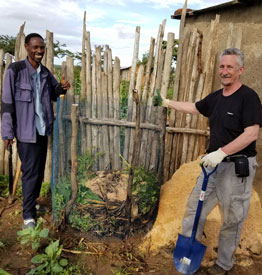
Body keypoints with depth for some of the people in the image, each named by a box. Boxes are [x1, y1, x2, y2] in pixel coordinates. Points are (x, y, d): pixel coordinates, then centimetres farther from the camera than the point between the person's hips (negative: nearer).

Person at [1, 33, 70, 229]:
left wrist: (62, 88, -5)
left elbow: (53, 94, 18)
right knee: (30, 171, -1)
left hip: (43, 128, 6)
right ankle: (28, 214, 13)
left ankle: (32, 203, 33)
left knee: (40, 170, 15)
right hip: (26, 130, -6)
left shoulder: (45, 72, 5)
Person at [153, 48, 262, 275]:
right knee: (194, 207, 13)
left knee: (232, 219, 8)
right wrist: (168, 103, 29)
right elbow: (194, 108, 25)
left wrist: (221, 152, -28)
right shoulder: (216, 97, 9)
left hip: (238, 166, -7)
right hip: (215, 164, 7)